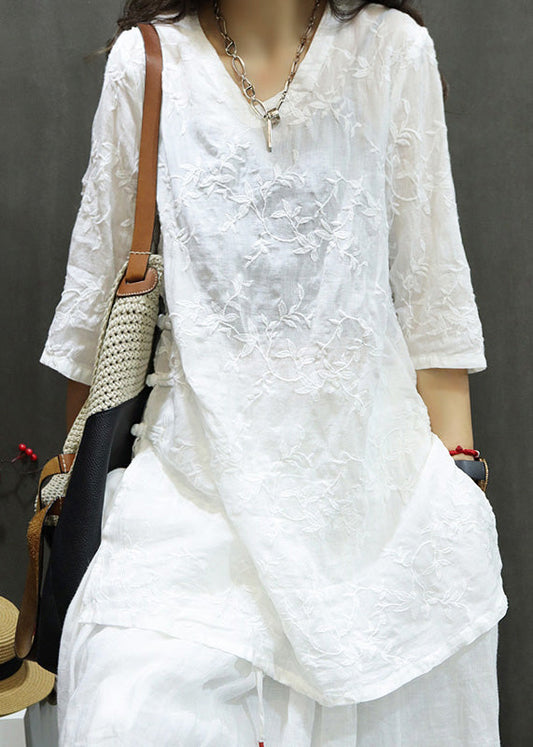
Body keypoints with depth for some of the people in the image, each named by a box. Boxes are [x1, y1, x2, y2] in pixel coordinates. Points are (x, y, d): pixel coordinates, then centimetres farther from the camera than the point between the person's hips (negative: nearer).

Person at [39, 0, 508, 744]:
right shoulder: (145, 61, 2)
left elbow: (430, 294, 4)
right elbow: (99, 285, 10)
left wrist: (459, 488, 3)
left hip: (374, 478, 1)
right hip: (195, 480, 0)